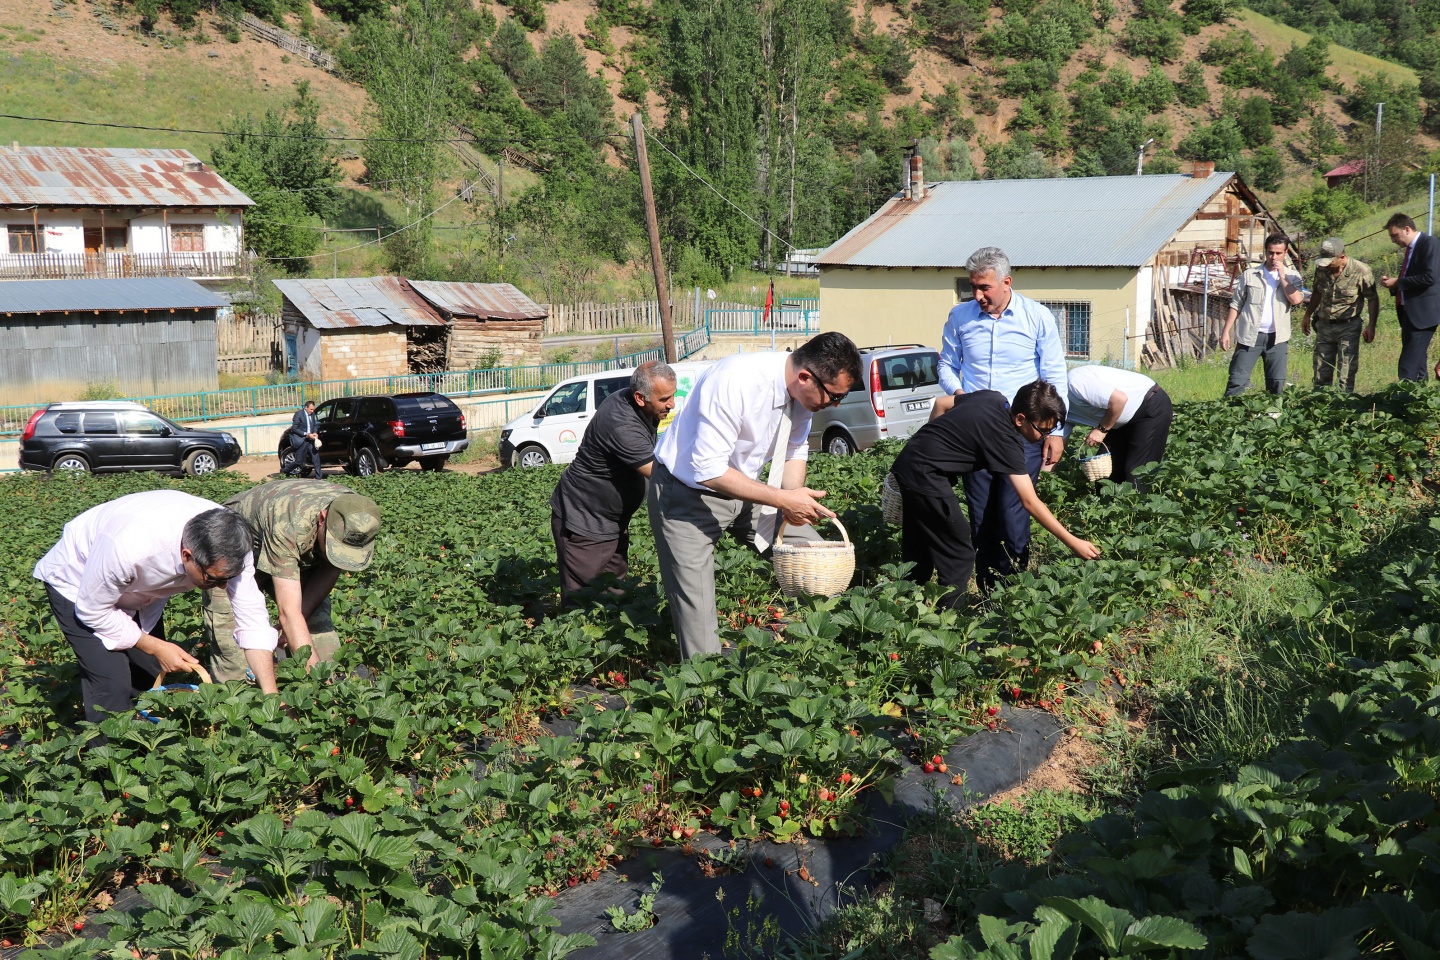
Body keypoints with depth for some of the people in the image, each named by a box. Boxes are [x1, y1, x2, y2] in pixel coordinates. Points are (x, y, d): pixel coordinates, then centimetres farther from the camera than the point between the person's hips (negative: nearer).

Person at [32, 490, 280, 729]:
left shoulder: (228, 541, -30)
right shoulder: (130, 546, -43)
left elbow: (252, 618, -24)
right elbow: (92, 610, -25)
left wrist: (270, 698, -29)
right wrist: (155, 647, -21)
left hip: (140, 590, 5)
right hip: (77, 585, -5)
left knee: (153, 676, 1)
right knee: (113, 683, -18)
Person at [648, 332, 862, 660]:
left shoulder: (801, 389, -9)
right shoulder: (735, 383, -33)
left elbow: (795, 451, 8)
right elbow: (708, 471, -33)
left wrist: (796, 497, -12)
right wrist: (783, 499, -31)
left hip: (743, 485, 7)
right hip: (688, 493, -7)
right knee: (697, 617, -9)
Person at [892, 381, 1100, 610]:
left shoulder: (993, 398, 3)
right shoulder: (1004, 439, -20)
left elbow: (942, 404, 16)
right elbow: (1030, 502, -20)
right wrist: (1074, 543, -17)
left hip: (907, 462, 10)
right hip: (925, 474, -10)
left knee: (917, 554, 19)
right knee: (959, 557, -3)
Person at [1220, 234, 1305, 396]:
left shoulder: (1291, 277, 7)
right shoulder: (1250, 275, 5)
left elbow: (1296, 299, -12)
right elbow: (1236, 304, 6)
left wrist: (1282, 276, -9)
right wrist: (1226, 331, -1)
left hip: (1277, 338, 1)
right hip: (1250, 336, -1)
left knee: (1277, 385, 5)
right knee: (1237, 382, -6)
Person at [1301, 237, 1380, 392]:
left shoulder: (1361, 271, -15)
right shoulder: (1321, 268, -2)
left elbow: (1373, 299, -6)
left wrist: (1371, 327, -9)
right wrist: (1307, 315, 17)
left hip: (1348, 327, -5)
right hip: (1324, 325, 5)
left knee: (1347, 375, -6)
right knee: (1321, 374, 10)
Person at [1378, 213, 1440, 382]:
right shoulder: (1410, 249, 18)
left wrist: (1398, 282, -14)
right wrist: (1393, 283, 6)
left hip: (1423, 313, -10)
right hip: (1409, 313, 10)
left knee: (1408, 369, -15)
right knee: (1417, 368, 12)